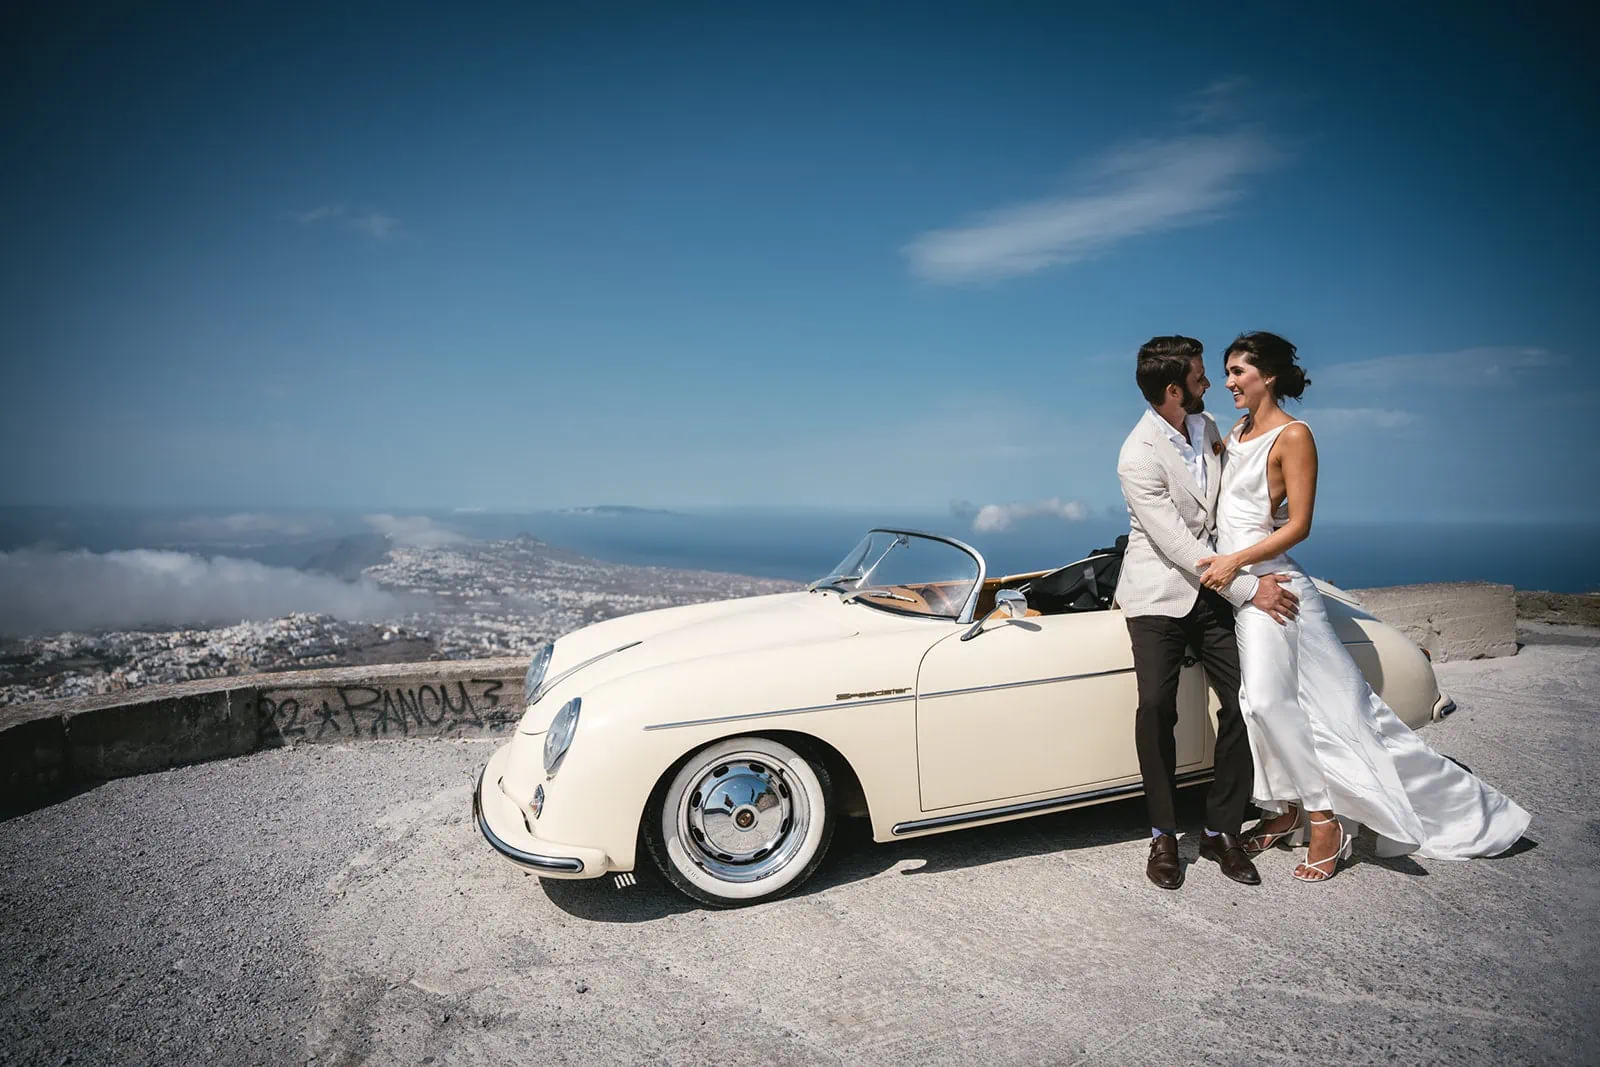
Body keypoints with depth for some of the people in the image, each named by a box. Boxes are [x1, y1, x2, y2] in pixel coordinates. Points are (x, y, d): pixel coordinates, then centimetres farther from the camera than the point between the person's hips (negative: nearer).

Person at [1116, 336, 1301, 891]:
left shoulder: (1206, 425, 5)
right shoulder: (1138, 458, -18)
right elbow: (1178, 546, -21)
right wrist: (1248, 590, -19)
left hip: (1214, 585, 6)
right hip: (1160, 593, -6)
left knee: (1243, 701, -2)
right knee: (1157, 707, -15)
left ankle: (1222, 831, 10)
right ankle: (1163, 835, 3)